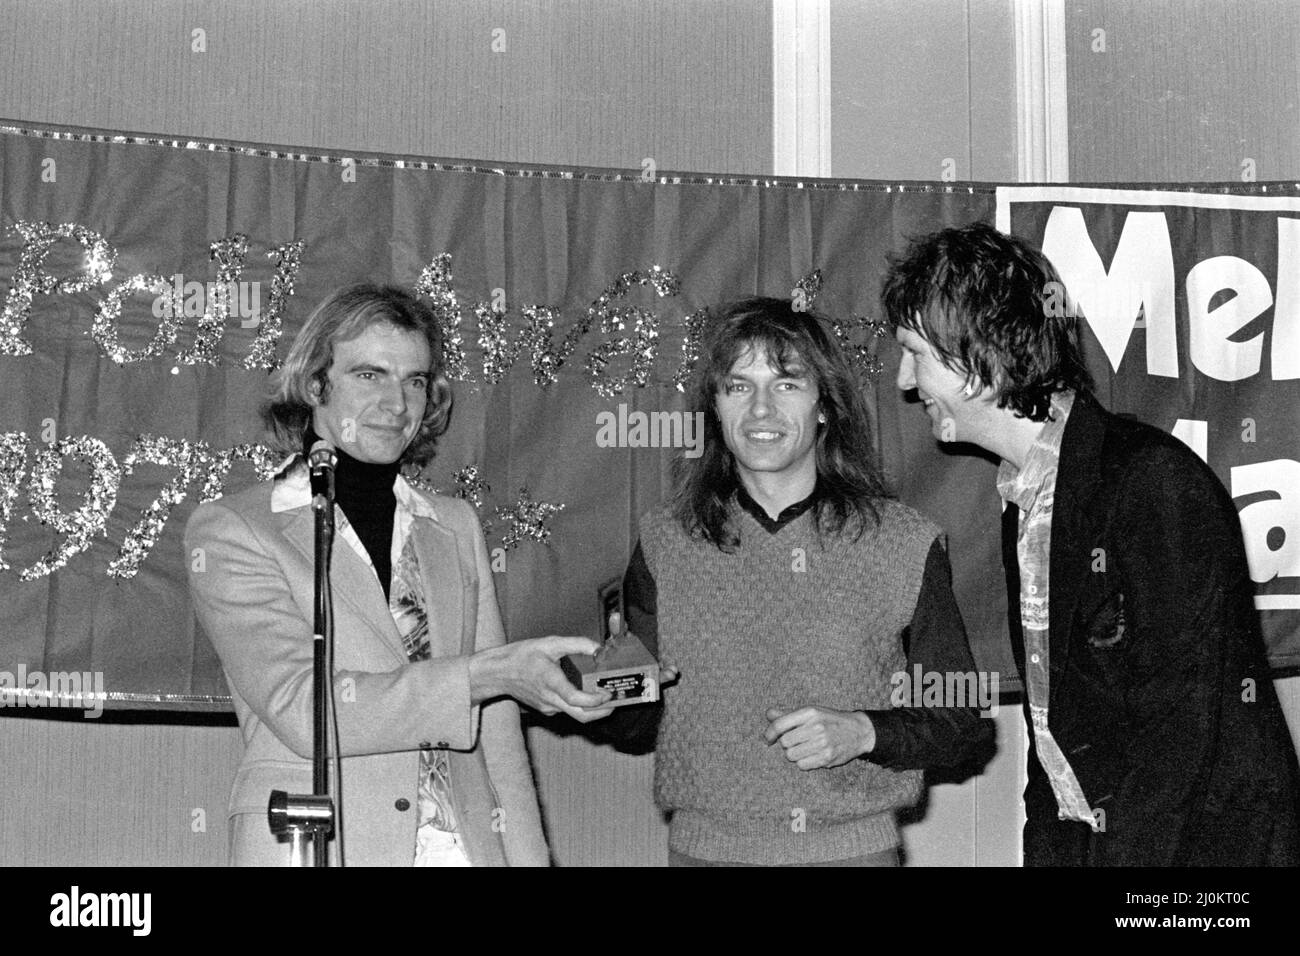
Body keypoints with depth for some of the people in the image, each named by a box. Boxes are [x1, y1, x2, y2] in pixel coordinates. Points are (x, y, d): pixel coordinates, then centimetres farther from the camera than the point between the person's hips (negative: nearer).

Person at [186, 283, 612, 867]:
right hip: (310, 845, -4)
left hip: (465, 842, 4)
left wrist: (526, 855, 1)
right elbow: (299, 709, -13)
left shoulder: (455, 527, 14)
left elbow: (495, 730, 12)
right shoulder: (230, 531, -1)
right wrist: (489, 672, -18)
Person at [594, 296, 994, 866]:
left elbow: (966, 723, 2)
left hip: (856, 846, -1)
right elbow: (635, 731, 6)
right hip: (704, 846, 1)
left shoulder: (905, 546, -3)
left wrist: (865, 733, -14)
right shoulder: (664, 544, 0)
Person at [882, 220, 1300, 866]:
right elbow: (1050, 717, 11)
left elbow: (1179, 730, -20)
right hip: (1075, 839, 7)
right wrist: (1043, 847, 3)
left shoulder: (1156, 480, -17)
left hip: (1203, 836, -7)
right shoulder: (1020, 497, 9)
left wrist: (1123, 856, -21)